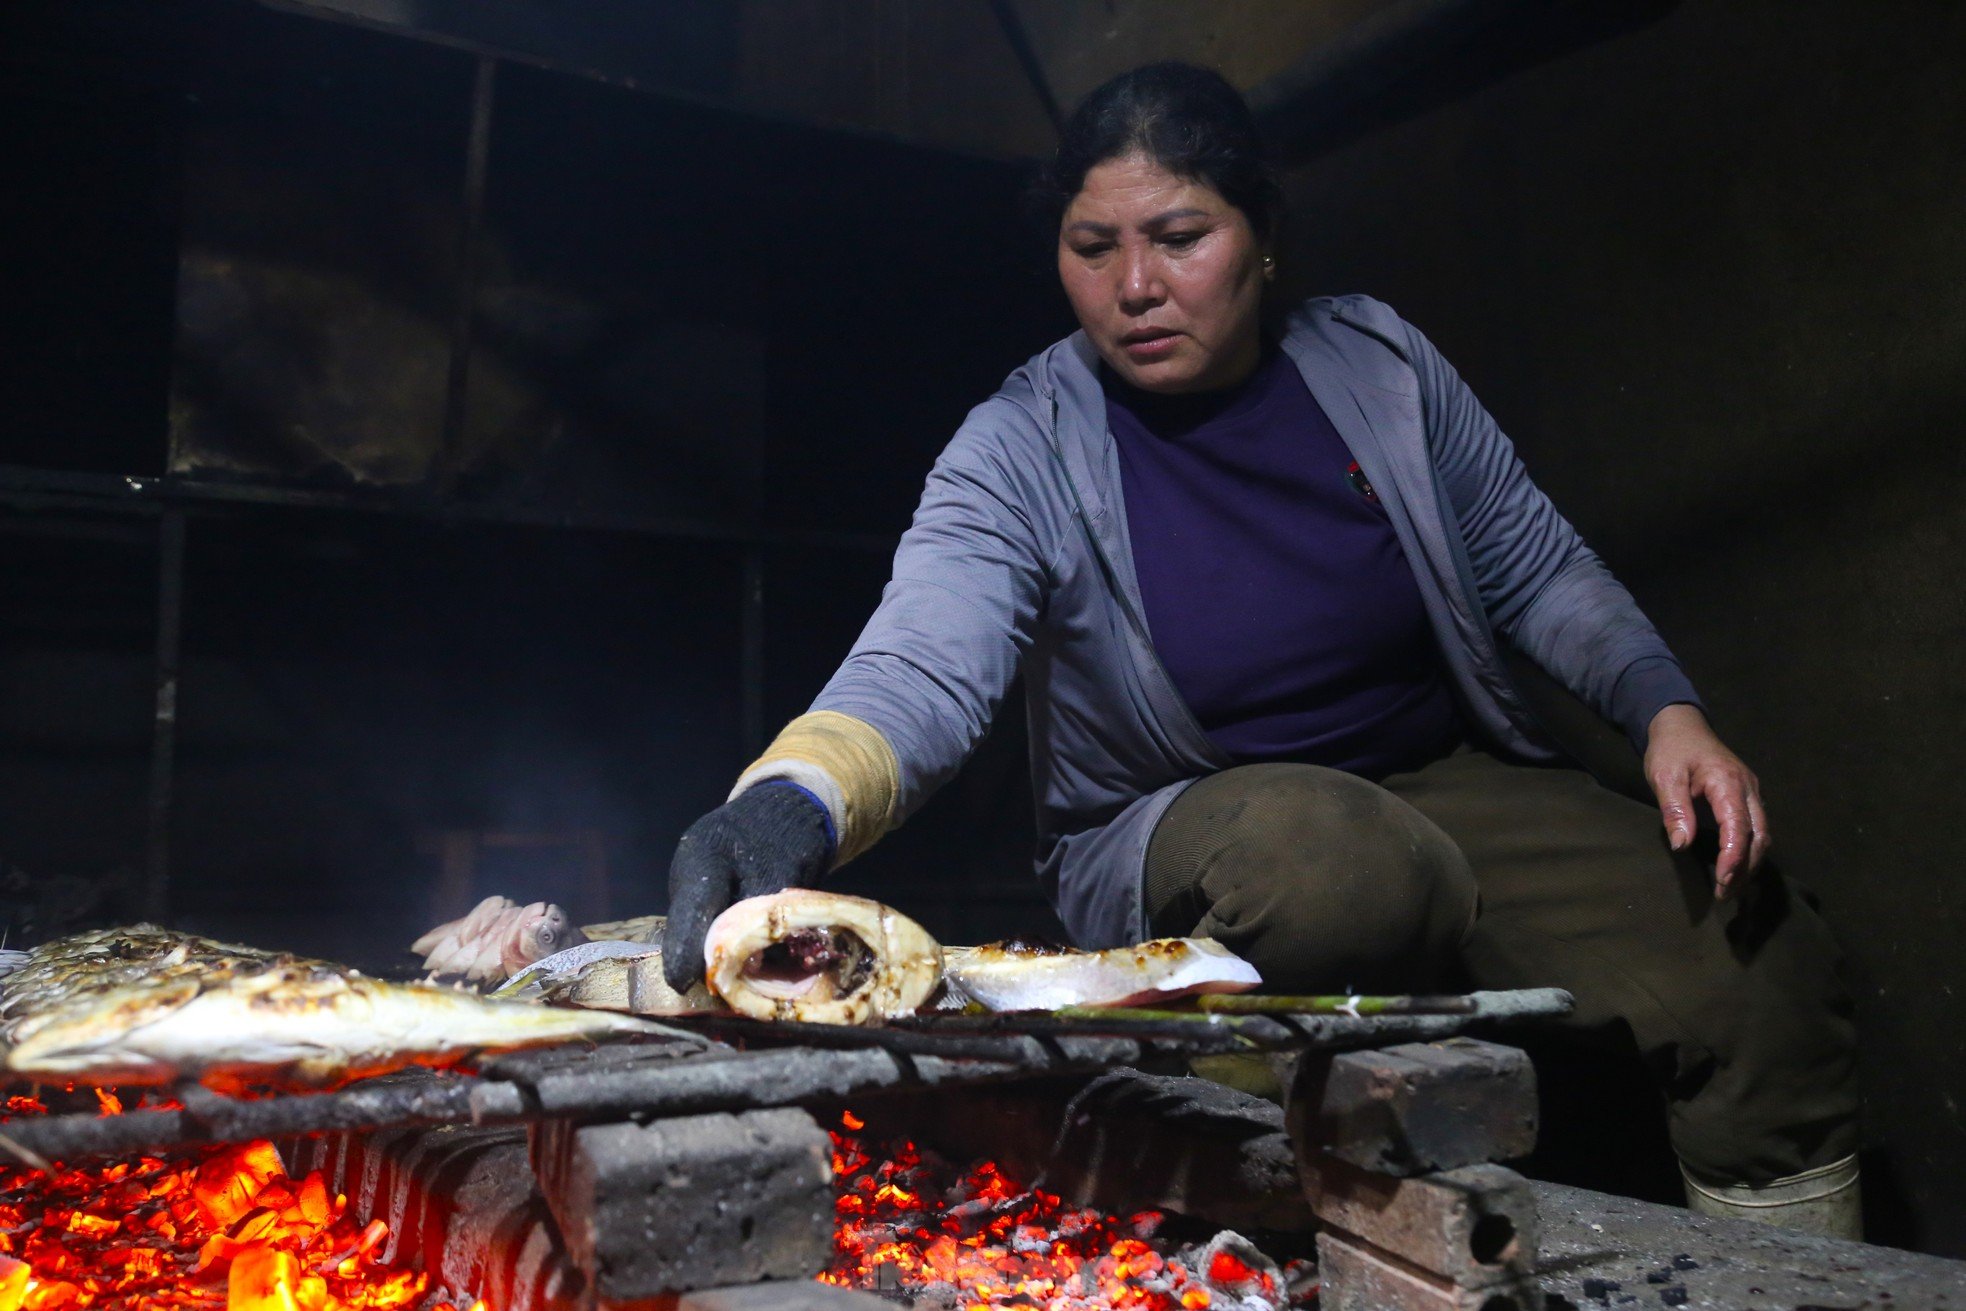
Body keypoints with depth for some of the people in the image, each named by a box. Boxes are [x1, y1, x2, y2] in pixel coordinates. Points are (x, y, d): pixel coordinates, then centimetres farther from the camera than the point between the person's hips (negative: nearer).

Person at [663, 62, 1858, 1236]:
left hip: (1455, 785, 4)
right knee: (1321, 852, -38)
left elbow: (1537, 567, 8)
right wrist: (792, 806, -49)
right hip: (1176, 835, -3)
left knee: (1770, 972, -17)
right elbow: (921, 670, -29)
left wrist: (1668, 711, -8)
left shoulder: (1380, 362, -2)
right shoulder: (1022, 451, -13)